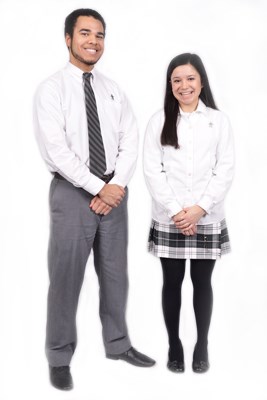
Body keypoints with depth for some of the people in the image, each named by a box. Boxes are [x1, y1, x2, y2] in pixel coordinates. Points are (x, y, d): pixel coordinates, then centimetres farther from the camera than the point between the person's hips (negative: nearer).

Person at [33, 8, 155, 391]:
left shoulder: (114, 90, 11)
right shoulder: (51, 90, -4)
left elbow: (130, 142, 4)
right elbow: (56, 150, -15)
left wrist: (117, 184, -12)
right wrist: (99, 188, -17)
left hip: (114, 191, 5)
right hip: (73, 192, -4)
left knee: (115, 273, 13)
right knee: (66, 277, 2)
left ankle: (118, 344, 30)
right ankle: (60, 358, 18)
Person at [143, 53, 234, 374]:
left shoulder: (219, 121, 4)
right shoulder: (159, 121, 3)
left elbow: (225, 171, 0)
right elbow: (152, 171, -2)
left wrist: (200, 209, -11)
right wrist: (175, 211, -11)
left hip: (207, 218, 0)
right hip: (168, 219, 0)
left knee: (202, 282, 9)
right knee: (172, 282, 8)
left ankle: (202, 345, 24)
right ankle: (174, 344, 24)